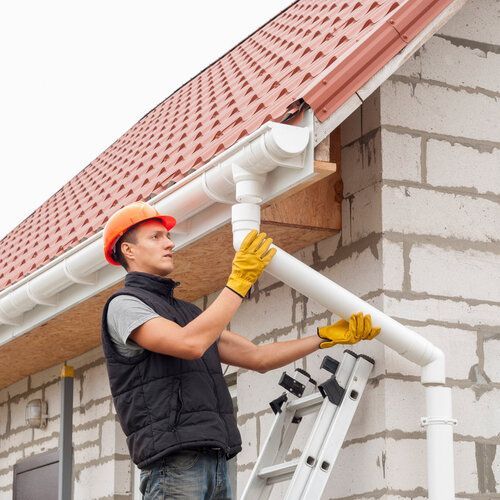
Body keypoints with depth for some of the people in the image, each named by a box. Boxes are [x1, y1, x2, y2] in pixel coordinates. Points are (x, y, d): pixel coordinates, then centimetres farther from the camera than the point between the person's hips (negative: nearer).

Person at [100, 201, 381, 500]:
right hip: (173, 461, -8)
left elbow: (257, 358, 25)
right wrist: (240, 281, -12)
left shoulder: (187, 312, 26)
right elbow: (190, 344, -18)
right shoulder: (124, 304, 0)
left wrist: (328, 336, 21)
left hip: (216, 460, 8)